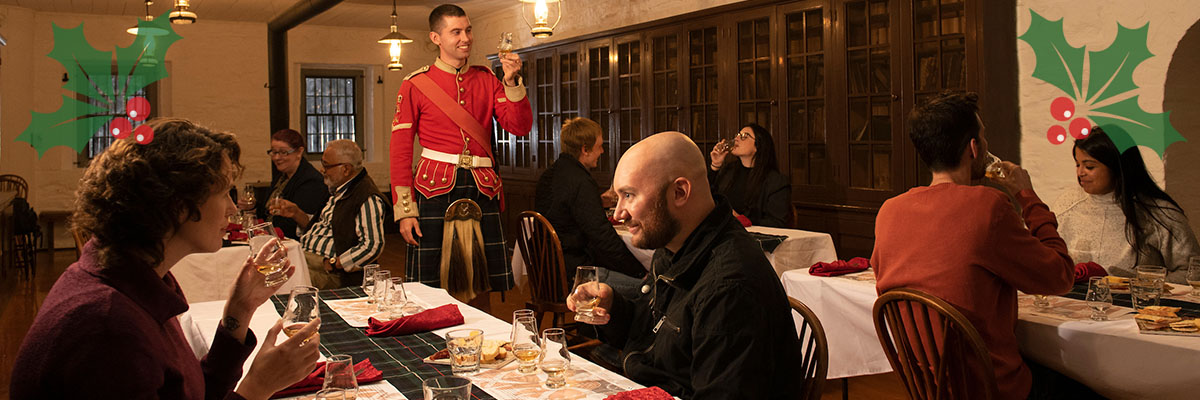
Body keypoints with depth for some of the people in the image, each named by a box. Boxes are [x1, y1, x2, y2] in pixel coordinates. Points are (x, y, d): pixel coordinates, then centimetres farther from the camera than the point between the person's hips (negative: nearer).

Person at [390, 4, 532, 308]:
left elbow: (520, 127, 4)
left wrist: (512, 82, -10)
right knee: (432, 289, 1)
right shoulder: (415, 84, 0)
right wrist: (404, 210, -8)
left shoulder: (487, 79, 11)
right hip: (436, 189, -3)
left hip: (482, 189, 3)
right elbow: (400, 149, -2)